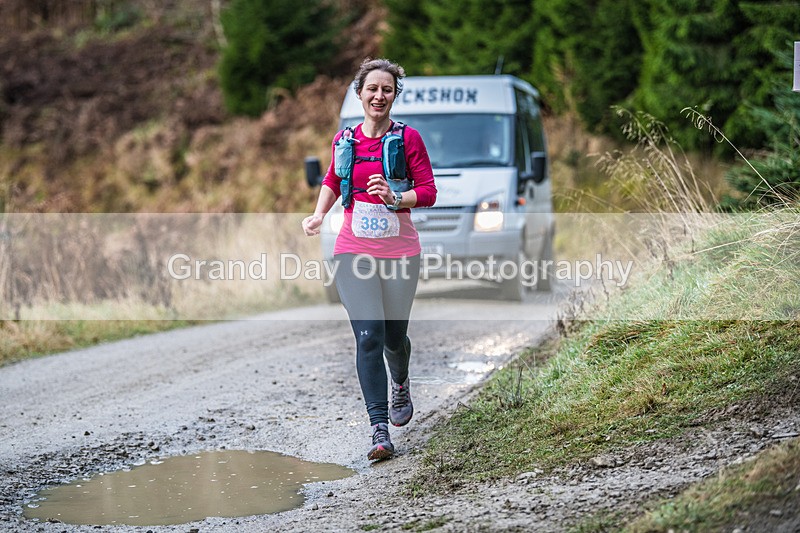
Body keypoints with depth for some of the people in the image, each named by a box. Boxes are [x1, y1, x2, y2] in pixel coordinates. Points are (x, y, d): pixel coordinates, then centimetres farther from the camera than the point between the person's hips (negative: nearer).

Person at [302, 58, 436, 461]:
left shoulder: (408, 138, -2)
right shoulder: (345, 139, 6)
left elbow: (428, 192, -3)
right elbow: (333, 180, 24)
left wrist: (394, 198, -20)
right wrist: (318, 215, 8)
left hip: (399, 250, -1)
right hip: (354, 250, 1)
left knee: (393, 337, 9)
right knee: (368, 334, -13)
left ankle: (400, 386, 46)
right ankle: (380, 432, -13)